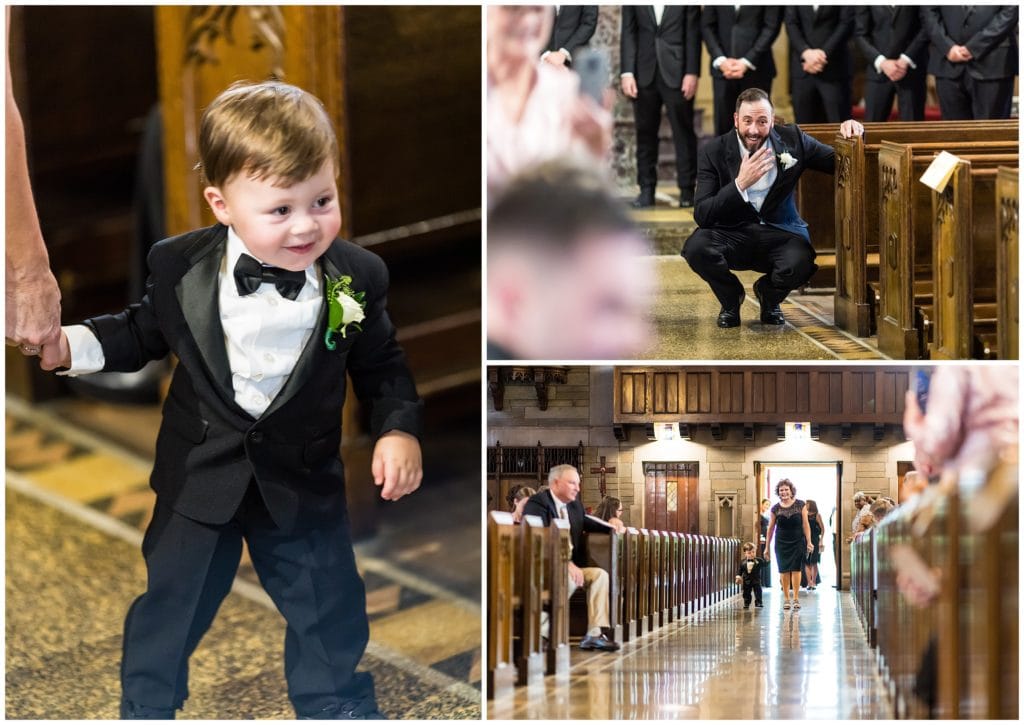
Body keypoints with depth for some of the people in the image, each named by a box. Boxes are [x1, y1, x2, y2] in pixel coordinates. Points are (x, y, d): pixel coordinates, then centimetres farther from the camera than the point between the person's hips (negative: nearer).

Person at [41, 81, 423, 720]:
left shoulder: (355, 278, -15)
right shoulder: (181, 267, -15)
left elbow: (381, 362, 0)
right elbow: (146, 332, 4)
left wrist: (399, 429, -12)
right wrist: (72, 345, -8)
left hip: (304, 484, 0)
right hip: (201, 477, 0)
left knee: (330, 615, 15)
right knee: (170, 606, 16)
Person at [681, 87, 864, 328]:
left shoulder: (792, 140, -1)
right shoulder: (714, 152, -7)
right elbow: (701, 216, -15)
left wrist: (851, 135, -11)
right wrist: (740, 184, -28)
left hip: (780, 234, 1)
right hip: (732, 234, 0)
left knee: (799, 264, -34)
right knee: (696, 247, -32)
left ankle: (768, 295, 7)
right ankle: (731, 299, 3)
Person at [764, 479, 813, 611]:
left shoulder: (800, 505, -1)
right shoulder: (776, 509, 1)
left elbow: (805, 525, 0)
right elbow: (770, 528, 7)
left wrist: (808, 542, -4)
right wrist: (767, 547, 8)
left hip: (798, 542, -1)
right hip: (781, 543, 1)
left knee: (796, 569, -4)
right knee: (784, 570, 0)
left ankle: (796, 598, 2)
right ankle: (786, 599, 9)